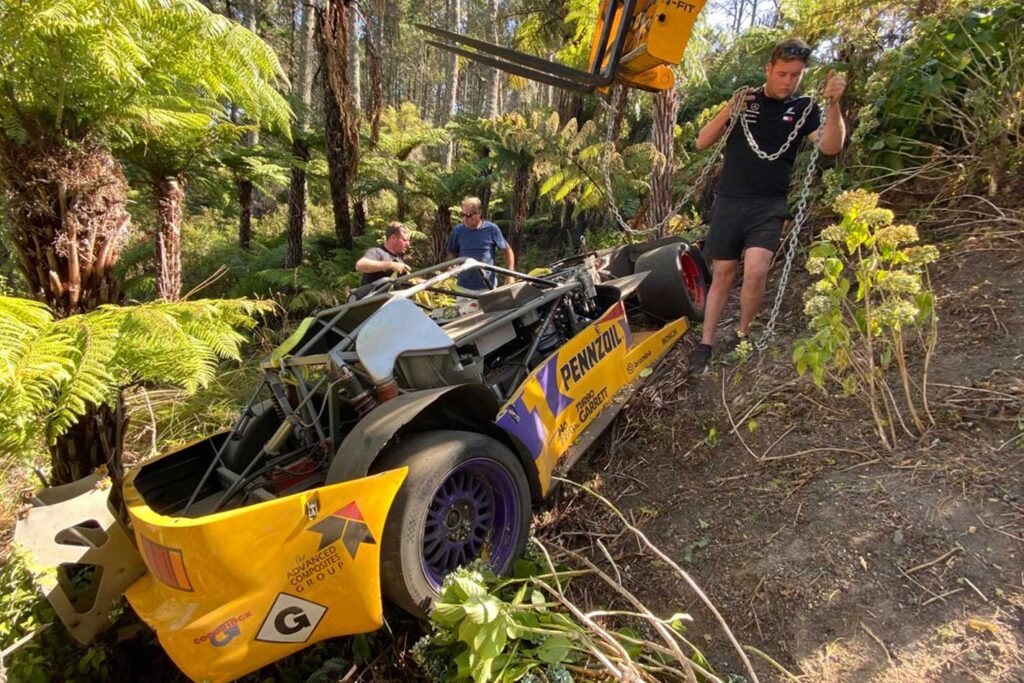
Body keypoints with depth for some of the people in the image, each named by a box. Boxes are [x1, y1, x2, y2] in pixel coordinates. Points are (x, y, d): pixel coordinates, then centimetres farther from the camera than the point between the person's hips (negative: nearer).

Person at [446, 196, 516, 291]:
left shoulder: (491, 229, -7)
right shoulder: (458, 230, -2)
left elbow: (508, 250, 2)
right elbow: (451, 252, 12)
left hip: (487, 286, -1)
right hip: (464, 287, 2)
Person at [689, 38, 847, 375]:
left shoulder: (804, 108, 4)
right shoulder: (744, 99, 5)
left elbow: (831, 147, -11)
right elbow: (702, 142, -1)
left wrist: (834, 104, -26)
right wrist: (728, 111, -17)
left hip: (769, 206, -1)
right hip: (729, 201, 1)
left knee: (755, 272, -18)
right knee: (722, 274, 3)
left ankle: (742, 334, 6)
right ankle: (706, 344, 12)